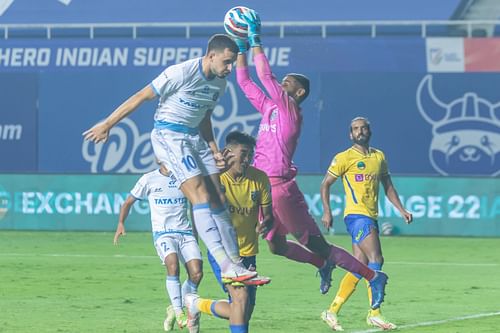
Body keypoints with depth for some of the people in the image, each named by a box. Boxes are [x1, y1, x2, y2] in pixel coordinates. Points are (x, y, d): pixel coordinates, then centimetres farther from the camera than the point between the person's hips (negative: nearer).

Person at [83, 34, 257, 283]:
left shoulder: (219, 82, 5)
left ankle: (236, 263, 3)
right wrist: (107, 125, -10)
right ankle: (227, 267, -27)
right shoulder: (182, 73, -19)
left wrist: (214, 151, 9)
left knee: (218, 199, 0)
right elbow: (141, 97, -13)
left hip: (195, 136, 8)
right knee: (201, 195, -20)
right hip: (169, 135, -8)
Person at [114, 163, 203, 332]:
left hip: (185, 232, 3)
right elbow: (128, 202, 11)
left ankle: (174, 309, 10)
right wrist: (120, 223, -1)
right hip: (163, 233, -3)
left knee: (196, 273, -12)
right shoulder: (149, 179, 3)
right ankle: (179, 313, -26)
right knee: (173, 266, -29)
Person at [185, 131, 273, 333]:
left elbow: (268, 215, 4)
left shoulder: (259, 179, -4)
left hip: (248, 254, 5)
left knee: (244, 313, 9)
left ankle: (198, 304, 36)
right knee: (241, 296, -25)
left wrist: (265, 224, -21)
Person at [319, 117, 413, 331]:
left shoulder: (379, 157, 15)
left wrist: (401, 210, 14)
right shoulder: (344, 158, -2)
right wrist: (327, 212, -7)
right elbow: (325, 184, 2)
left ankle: (332, 312, 12)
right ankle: (374, 313, -17)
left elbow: (387, 186, 22)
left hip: (371, 217, 7)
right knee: (375, 259, -18)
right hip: (356, 215, -7)